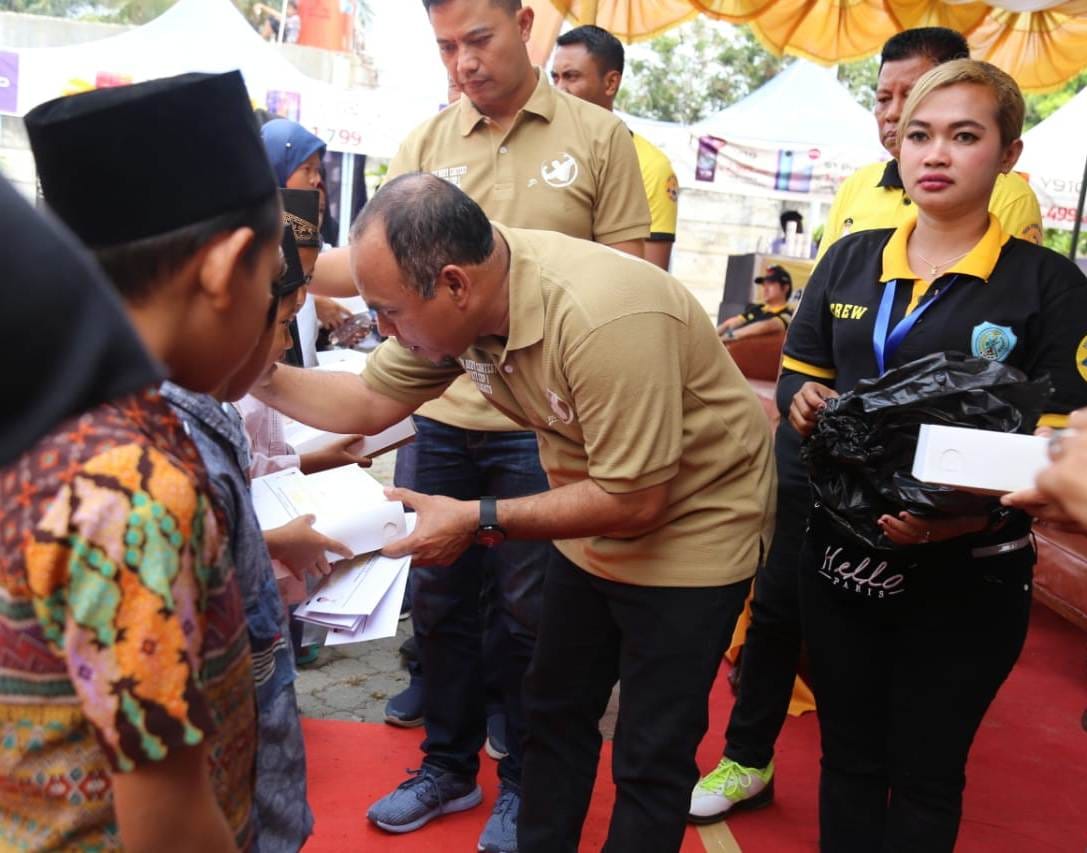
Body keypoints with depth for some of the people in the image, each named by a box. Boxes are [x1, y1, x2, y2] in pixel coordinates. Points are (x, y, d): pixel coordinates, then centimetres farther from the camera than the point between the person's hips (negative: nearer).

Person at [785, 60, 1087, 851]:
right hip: (843, 554, 4)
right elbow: (800, 374, 13)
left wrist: (974, 515, -28)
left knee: (925, 775, 13)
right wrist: (804, 402, -11)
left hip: (966, 577, -3)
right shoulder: (851, 259, 5)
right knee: (848, 759, 18)